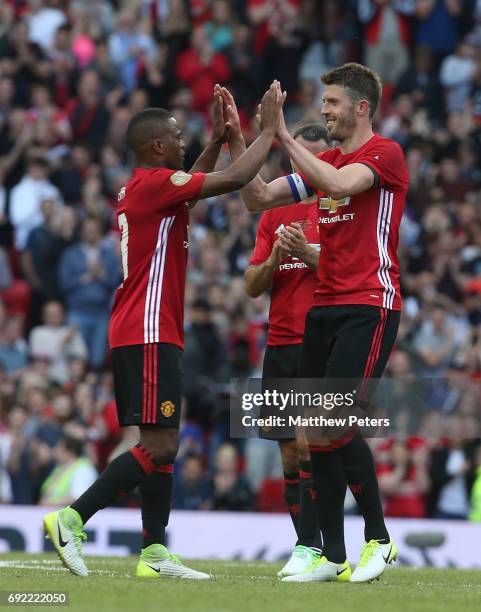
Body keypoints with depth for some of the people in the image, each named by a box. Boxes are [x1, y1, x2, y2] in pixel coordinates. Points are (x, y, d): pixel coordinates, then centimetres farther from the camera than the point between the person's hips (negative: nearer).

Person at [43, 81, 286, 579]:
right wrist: (268, 130, -6)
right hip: (149, 335, -10)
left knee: (163, 445, 9)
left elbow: (198, 182, 36)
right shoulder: (155, 183, -12)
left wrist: (218, 138, 28)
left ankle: (154, 553, 7)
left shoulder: (138, 188, 16)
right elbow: (233, 180, -16)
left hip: (139, 334, 10)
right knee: (159, 446, -12)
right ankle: (72, 517, -13)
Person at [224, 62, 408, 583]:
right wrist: (236, 141, 5)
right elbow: (259, 198, 15)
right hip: (324, 307, 8)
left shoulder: (384, 153, -6)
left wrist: (285, 137, -21)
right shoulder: (324, 162, 19)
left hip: (368, 309, -8)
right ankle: (333, 556, 7)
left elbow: (340, 183, -26)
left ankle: (378, 539, -1)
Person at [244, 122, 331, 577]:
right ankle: (307, 547, 11)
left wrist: (309, 254, -19)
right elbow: (252, 286, 11)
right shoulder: (273, 215, 15)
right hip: (280, 346, 5)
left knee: (309, 444, -15)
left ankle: (309, 546, -14)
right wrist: (276, 256, -7)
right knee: (290, 453, 5)